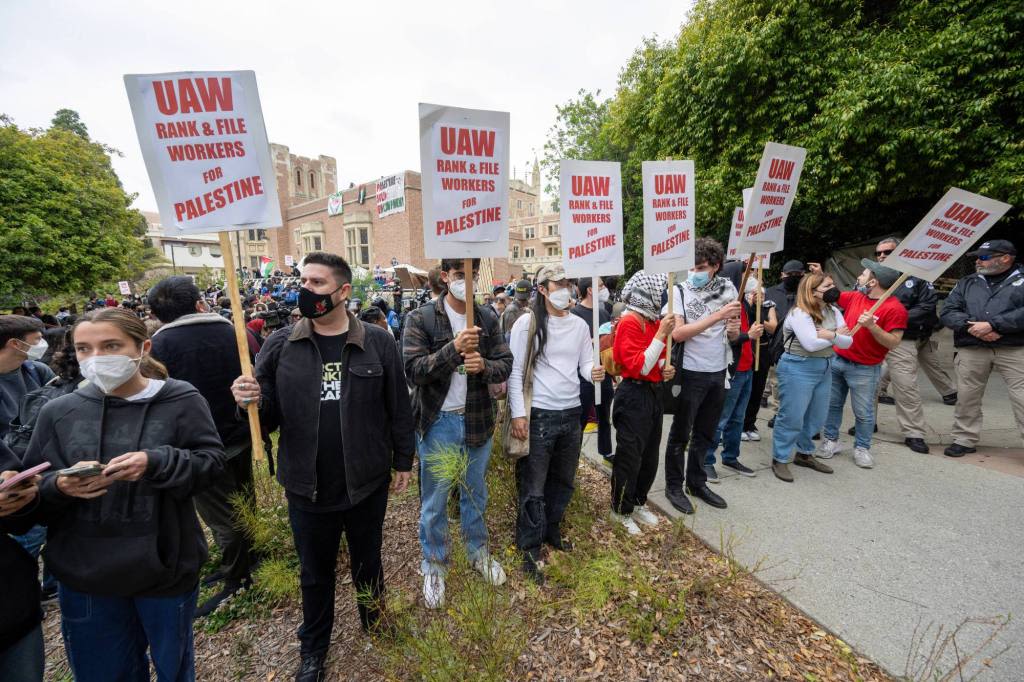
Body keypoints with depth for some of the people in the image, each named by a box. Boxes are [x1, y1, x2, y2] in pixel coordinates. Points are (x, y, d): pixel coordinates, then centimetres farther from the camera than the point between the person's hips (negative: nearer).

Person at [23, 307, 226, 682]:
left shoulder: (182, 400, -12)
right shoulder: (58, 412, -3)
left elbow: (212, 460, -12)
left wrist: (156, 463, -27)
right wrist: (60, 486, -20)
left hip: (165, 566, -2)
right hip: (85, 572, 3)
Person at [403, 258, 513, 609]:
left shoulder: (487, 319, 1)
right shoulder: (420, 319, -9)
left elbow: (506, 364, -1)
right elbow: (413, 369, -17)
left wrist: (484, 365, -22)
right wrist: (454, 348, -29)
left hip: (477, 420, 3)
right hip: (437, 422, -3)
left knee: (475, 493, 22)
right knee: (434, 500, 14)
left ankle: (478, 551, 46)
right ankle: (434, 564, 39)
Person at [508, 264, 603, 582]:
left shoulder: (579, 325, 5)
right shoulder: (527, 323, -9)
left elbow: (586, 364, 7)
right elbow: (515, 372, -9)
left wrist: (594, 372, -17)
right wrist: (518, 414, -13)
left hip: (572, 413, 6)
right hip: (539, 416, -5)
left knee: (564, 482, 21)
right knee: (533, 488, 6)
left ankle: (551, 530, 45)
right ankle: (530, 550, 26)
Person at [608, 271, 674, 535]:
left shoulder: (656, 320, 8)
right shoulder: (629, 322, -16)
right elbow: (639, 367, -22)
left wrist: (665, 369, 0)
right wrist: (661, 335, -22)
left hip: (654, 392, 9)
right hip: (634, 395, -8)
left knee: (650, 455, 18)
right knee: (629, 457, 4)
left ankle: (639, 503, 38)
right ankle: (621, 511, 24)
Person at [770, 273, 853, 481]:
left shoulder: (834, 312, 8)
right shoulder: (799, 313, -15)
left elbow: (847, 342, 3)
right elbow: (811, 344, -23)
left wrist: (831, 335, -16)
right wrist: (836, 335, -7)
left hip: (824, 369, 8)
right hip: (798, 368, -8)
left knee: (816, 417, 18)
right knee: (791, 417, -2)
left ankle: (804, 454, 36)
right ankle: (780, 459, 11)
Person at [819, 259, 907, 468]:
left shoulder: (895, 308, -13)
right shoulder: (854, 297, 3)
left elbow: (894, 343, -15)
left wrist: (872, 326, -28)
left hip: (864, 369, -5)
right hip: (837, 360, 5)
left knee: (863, 412, 4)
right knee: (832, 404, 12)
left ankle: (862, 448, 20)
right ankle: (830, 441, 24)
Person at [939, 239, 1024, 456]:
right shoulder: (967, 283, 14)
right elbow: (948, 312, 4)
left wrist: (992, 325, -16)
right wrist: (971, 326, -12)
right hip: (971, 351, 3)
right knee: (967, 397, 7)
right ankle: (965, 440, 19)